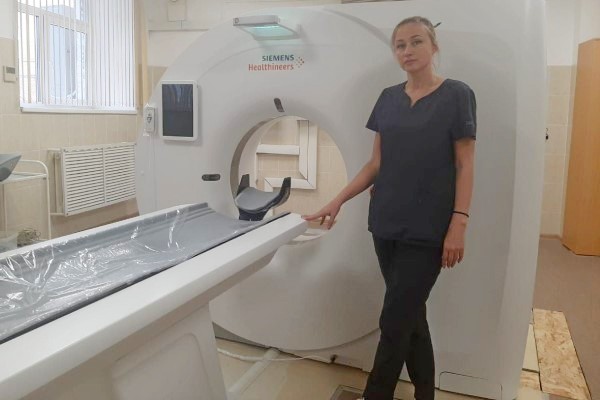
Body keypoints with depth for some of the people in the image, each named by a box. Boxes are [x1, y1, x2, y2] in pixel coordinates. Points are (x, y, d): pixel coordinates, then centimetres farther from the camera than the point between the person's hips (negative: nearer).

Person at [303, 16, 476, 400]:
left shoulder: (457, 95, -5)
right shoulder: (388, 98, 9)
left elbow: (465, 166, -6)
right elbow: (377, 163, 10)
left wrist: (459, 225, -13)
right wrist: (338, 202, 4)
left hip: (427, 229, -5)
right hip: (386, 224, 5)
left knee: (395, 322, -1)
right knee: (410, 315, 14)